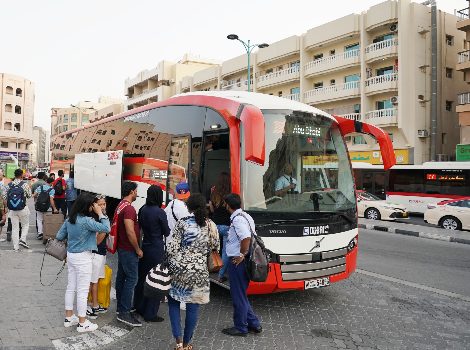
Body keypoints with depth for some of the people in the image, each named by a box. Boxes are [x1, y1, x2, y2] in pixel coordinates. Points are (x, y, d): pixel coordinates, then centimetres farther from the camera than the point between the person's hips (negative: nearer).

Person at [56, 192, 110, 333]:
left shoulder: (69, 219, 3)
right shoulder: (86, 221, -22)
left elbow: (59, 236, 10)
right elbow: (106, 228, -25)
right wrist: (100, 213, -17)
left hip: (71, 255, 8)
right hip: (83, 257, -8)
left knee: (71, 287, 17)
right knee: (82, 290, 2)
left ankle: (69, 317, 30)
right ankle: (82, 323, 12)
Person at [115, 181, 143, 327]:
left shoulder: (121, 205, 11)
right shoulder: (129, 208, -21)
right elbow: (130, 232, -26)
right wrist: (138, 249, -16)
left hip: (122, 248, 10)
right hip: (129, 250, -10)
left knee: (121, 277, 16)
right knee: (131, 279, -6)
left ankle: (120, 307, 27)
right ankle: (124, 313, -3)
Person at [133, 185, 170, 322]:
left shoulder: (142, 210, 1)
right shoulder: (160, 212, -18)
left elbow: (140, 227, 12)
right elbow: (167, 233, -8)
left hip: (144, 247, 7)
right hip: (157, 250, -7)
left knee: (142, 278, 19)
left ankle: (139, 307, 34)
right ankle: (150, 314, 10)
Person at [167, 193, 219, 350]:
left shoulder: (182, 223, -6)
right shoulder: (210, 225, 0)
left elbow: (172, 247, -8)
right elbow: (215, 246, 9)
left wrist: (169, 263, 5)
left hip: (178, 267, -1)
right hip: (198, 270, 1)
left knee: (173, 302, 16)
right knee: (193, 306, 11)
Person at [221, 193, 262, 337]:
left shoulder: (237, 219, -18)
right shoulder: (245, 216, 12)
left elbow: (246, 237, -31)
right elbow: (249, 236, 16)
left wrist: (242, 255, -20)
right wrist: (244, 254, 12)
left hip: (237, 262, -10)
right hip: (242, 262, 10)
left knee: (238, 296, 4)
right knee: (241, 295, 19)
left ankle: (240, 327, 17)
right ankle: (254, 324, 25)